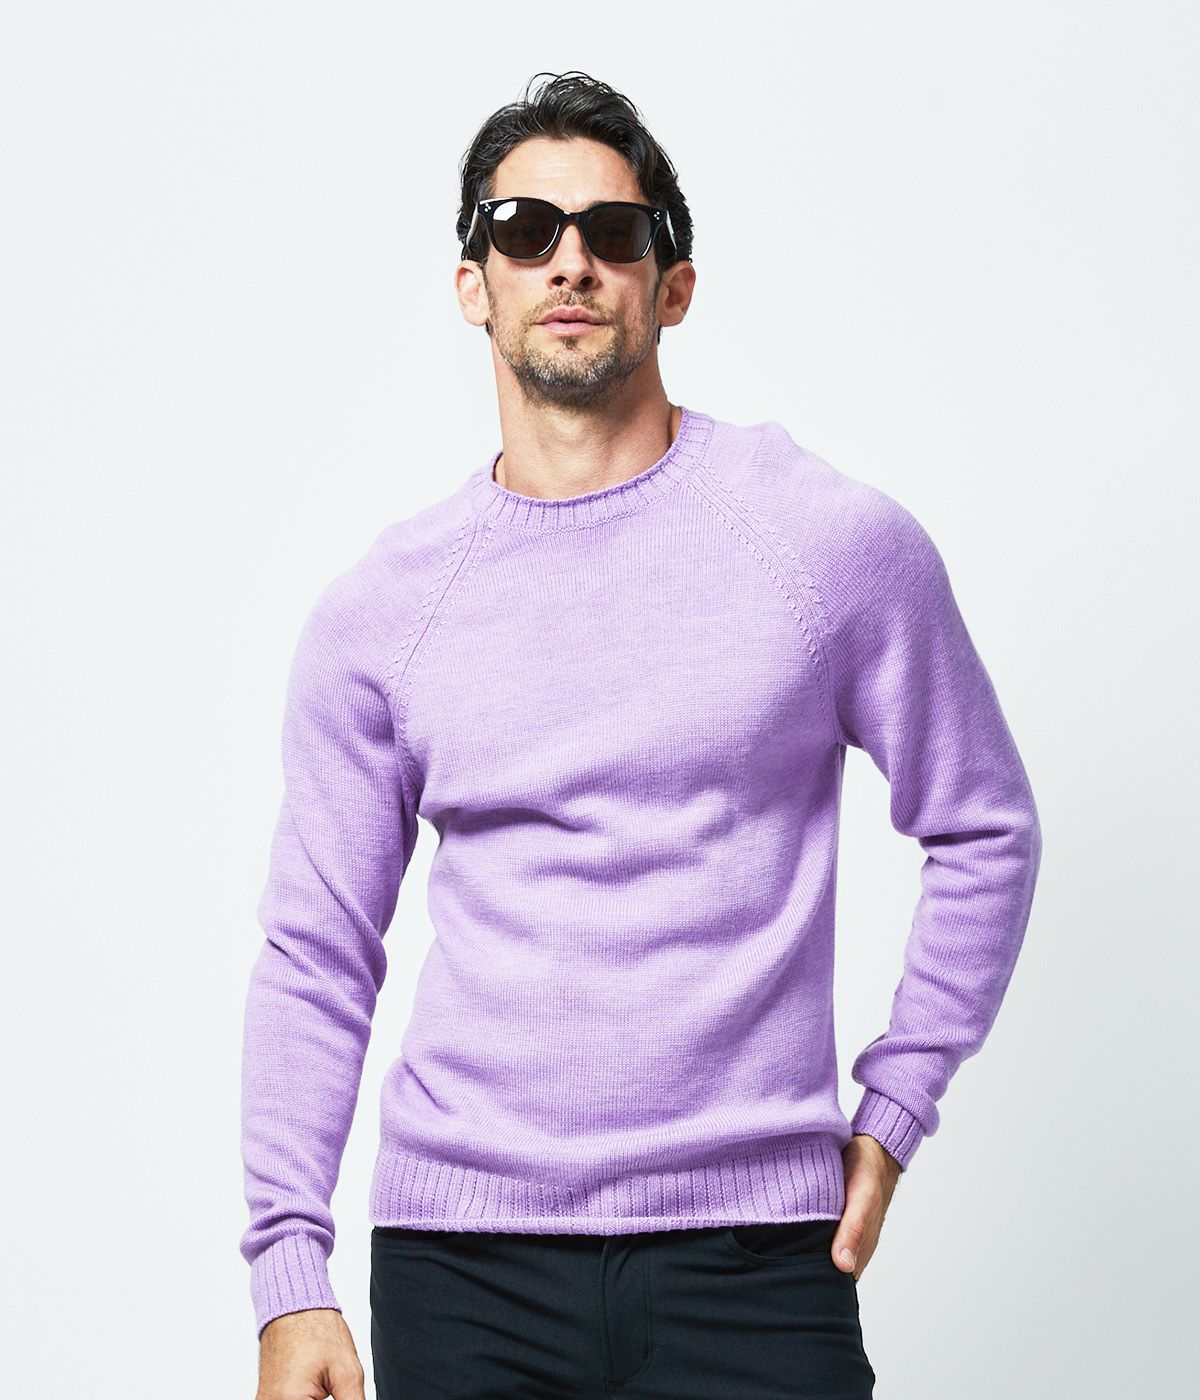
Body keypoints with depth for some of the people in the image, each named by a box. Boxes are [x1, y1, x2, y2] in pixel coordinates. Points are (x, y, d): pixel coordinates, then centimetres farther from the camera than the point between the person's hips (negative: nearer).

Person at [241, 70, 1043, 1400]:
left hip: (755, 1246, -1)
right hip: (460, 1255, 2)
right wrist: (289, 1270, -1)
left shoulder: (836, 541, -1)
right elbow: (315, 955, 5)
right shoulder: (377, 611, 3)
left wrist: (893, 1109, 3)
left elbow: (984, 830, 9)